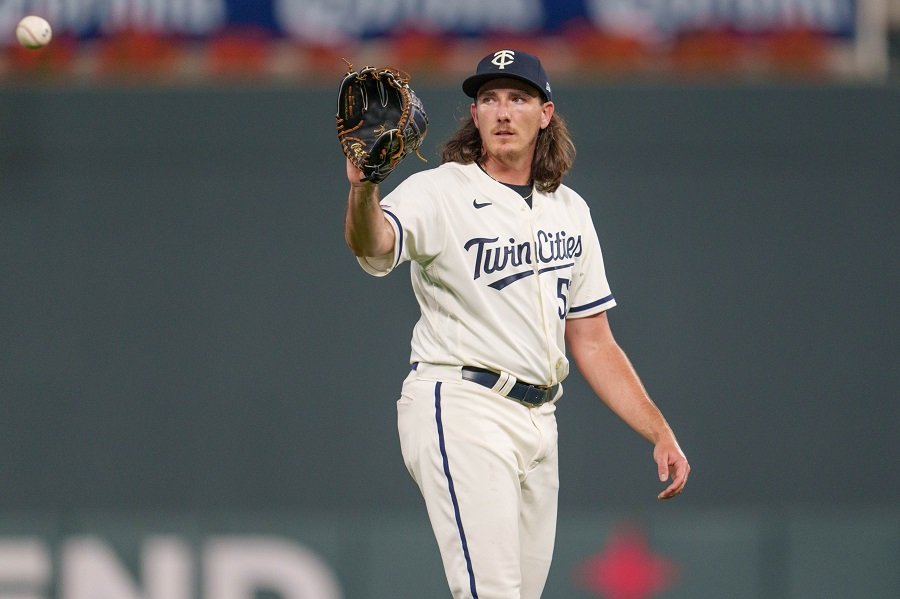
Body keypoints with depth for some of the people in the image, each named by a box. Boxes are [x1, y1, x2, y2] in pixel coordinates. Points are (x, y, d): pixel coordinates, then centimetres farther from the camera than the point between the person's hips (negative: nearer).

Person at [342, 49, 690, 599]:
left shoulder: (570, 211, 16)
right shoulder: (441, 192, -4)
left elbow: (593, 342, 19)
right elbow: (374, 245, -27)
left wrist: (659, 432, 12)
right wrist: (364, 188, -49)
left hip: (538, 423, 7)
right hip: (461, 410, -7)